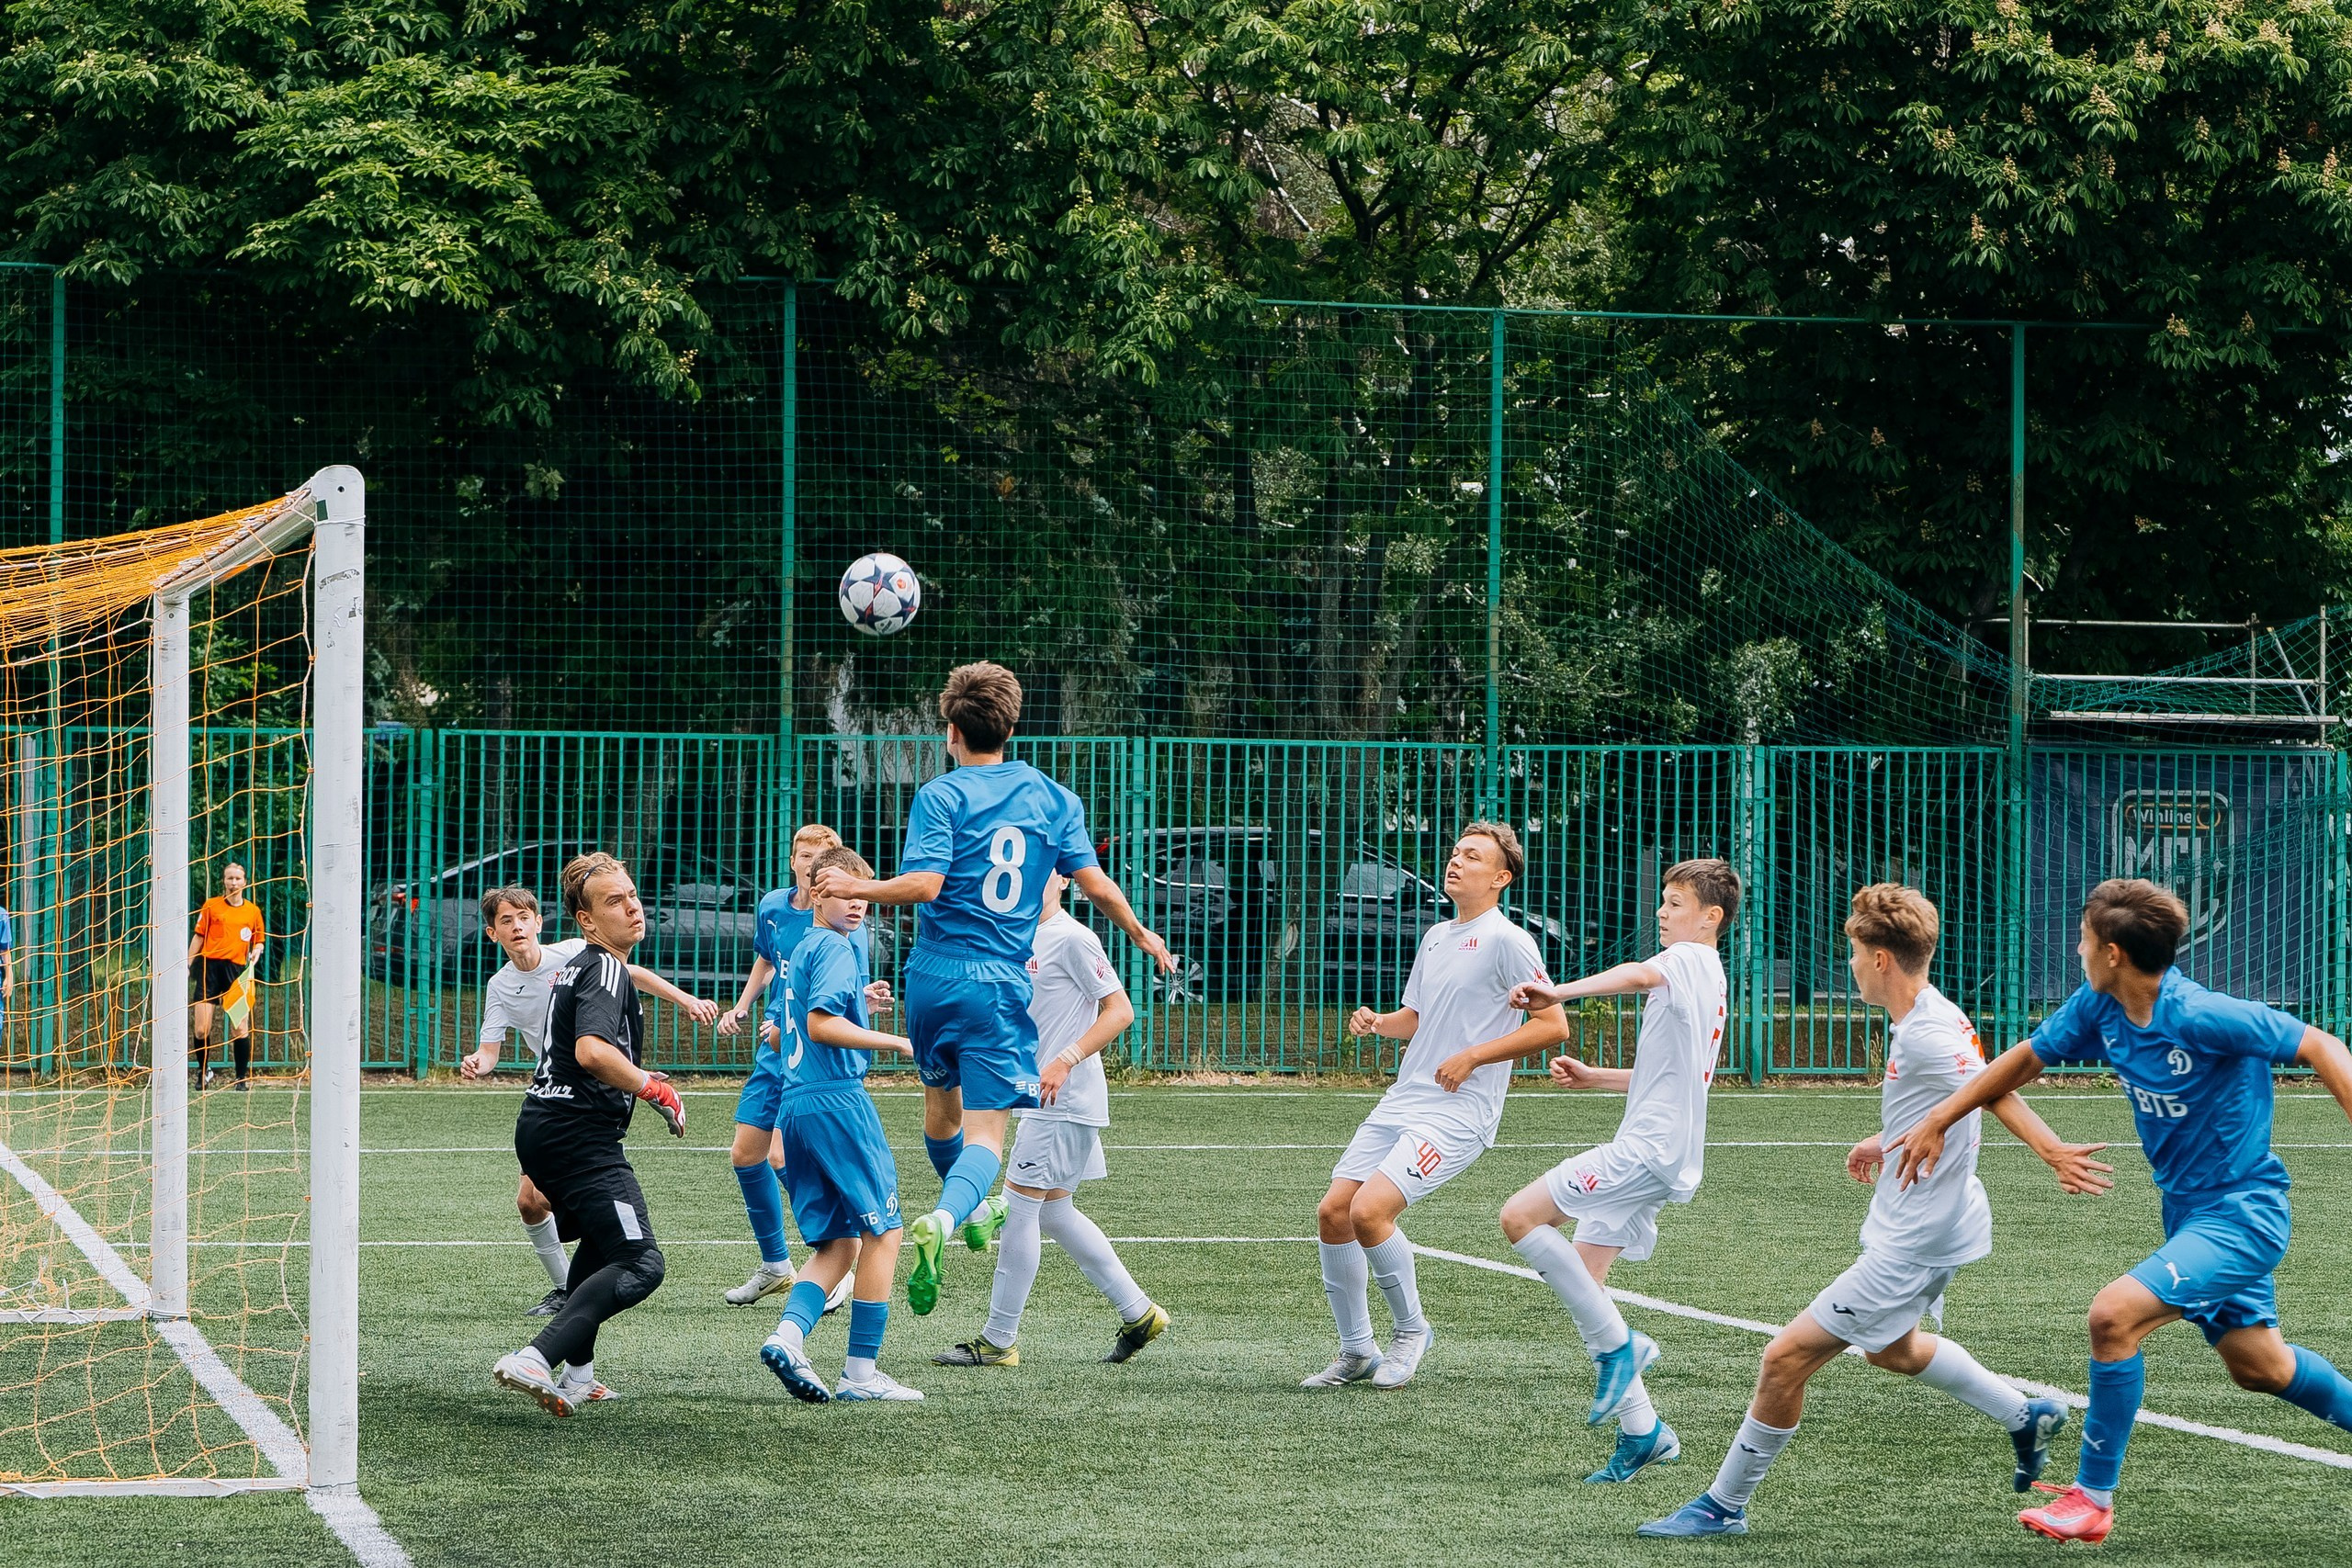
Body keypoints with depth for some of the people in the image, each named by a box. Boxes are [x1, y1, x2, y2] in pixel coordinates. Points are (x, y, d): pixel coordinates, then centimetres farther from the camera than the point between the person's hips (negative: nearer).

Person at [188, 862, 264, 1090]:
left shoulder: (253, 911, 11)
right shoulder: (211, 906, 7)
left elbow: (259, 940, 19)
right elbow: (198, 937, 10)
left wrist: (256, 952, -3)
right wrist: (187, 966, 6)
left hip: (237, 969, 1)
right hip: (210, 965, -1)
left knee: (240, 1028, -6)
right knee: (200, 1029, -6)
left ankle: (242, 1078, 4)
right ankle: (203, 1070, 15)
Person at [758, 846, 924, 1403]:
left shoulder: (799, 952, 20)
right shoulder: (836, 948, -8)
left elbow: (779, 1037, 29)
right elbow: (822, 1023, -21)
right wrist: (894, 1042, -15)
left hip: (793, 1105, 9)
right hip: (837, 1098, -9)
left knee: (839, 1243, 10)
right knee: (883, 1230, -1)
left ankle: (789, 1335, -13)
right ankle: (861, 1372, -3)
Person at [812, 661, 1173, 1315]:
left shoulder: (940, 796, -4)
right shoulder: (1054, 798, 6)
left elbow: (925, 884, -17)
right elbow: (1094, 882, 5)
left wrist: (858, 888, -4)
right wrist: (1140, 934, 21)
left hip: (934, 978, 0)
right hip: (1003, 984, 0)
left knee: (941, 1107, 25)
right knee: (986, 1133, -7)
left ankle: (977, 1209, 46)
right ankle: (945, 1218, -34)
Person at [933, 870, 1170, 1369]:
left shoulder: (1072, 939, -12)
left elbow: (1120, 1011, -16)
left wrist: (1066, 1062, -23)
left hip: (1065, 1103, -10)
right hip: (1042, 1102, 10)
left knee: (1018, 1206, -7)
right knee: (1054, 1212, 12)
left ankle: (998, 1340, -2)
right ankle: (1138, 1313, 20)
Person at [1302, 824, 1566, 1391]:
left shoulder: (1506, 940, -9)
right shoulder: (1436, 937, 16)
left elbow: (1553, 1025, -13)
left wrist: (1472, 1057, -15)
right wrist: (1378, 1023, 5)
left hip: (1457, 1113, -8)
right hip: (1400, 1104, 8)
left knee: (1369, 1211, -22)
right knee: (1333, 1212, 0)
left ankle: (1411, 1331, 1)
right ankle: (1356, 1351, 14)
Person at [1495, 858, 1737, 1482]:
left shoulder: (1691, 960, -5)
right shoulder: (1703, 978, 25)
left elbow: (1638, 976, -30)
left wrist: (1560, 992, -32)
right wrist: (1593, 1077, 23)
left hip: (1647, 1148, -10)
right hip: (1655, 1155, 10)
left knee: (1521, 1218, -16)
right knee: (1583, 1280, 8)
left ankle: (1617, 1344, -12)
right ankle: (1641, 1430, 7)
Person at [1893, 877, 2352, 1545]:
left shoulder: (2203, 1017, -26)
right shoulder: (2098, 1009, -4)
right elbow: (2026, 1059, 12)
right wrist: (1939, 1120, 9)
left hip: (2241, 1211, -9)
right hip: (2190, 1210, 9)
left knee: (2114, 1314, -21)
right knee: (2259, 1367, 20)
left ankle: (2093, 1498, -9)